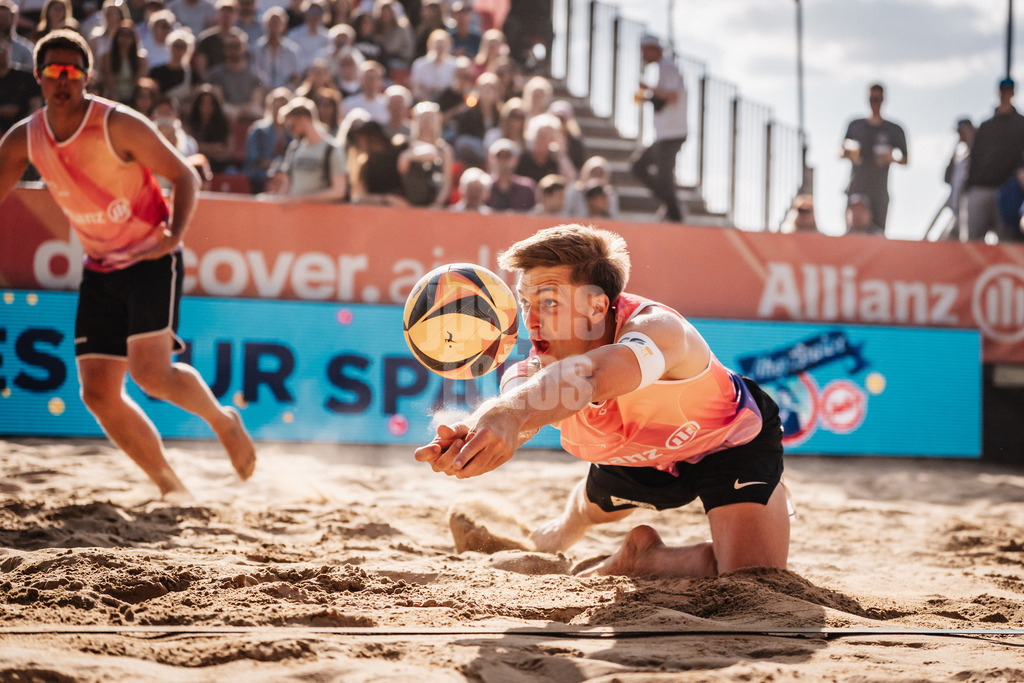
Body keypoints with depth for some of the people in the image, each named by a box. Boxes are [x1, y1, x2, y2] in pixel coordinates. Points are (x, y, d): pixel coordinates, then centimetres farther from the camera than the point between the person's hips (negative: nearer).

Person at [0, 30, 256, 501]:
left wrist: (176, 234, -27)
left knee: (151, 374, -20)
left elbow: (184, 176, -11)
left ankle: (222, 419, 11)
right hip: (99, 268, 6)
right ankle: (170, 486, 14)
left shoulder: (118, 126, -16)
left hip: (151, 259, -5)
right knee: (98, 394, -1)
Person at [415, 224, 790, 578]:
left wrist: (509, 416, -89)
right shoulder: (535, 370, -28)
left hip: (732, 441, -5)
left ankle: (645, 558, 6)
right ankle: (557, 536, 65)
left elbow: (591, 376, -69)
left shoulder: (658, 328, -45)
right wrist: (465, 436, -80)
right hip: (639, 456, 5)